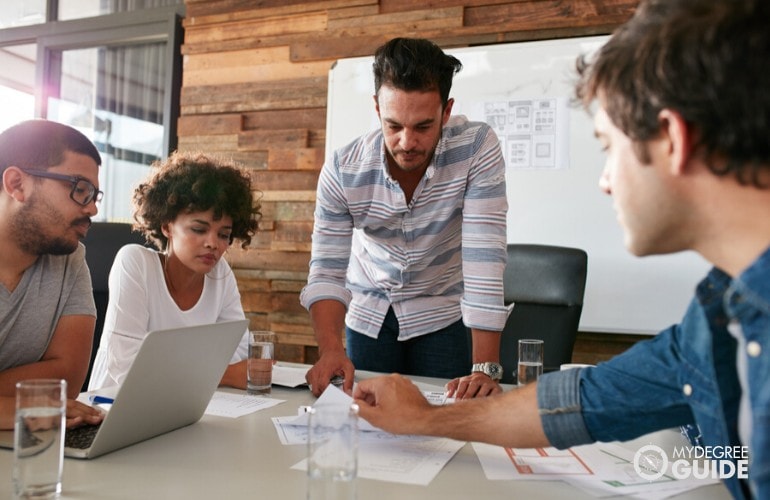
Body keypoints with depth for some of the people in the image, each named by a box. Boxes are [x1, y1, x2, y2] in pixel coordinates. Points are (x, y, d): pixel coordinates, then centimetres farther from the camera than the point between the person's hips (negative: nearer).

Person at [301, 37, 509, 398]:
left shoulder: (477, 147, -25)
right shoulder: (343, 170, -20)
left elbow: (484, 257, -30)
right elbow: (327, 271, -18)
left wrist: (485, 368, -35)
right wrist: (330, 348, -35)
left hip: (442, 315, -1)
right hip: (368, 315, 2)